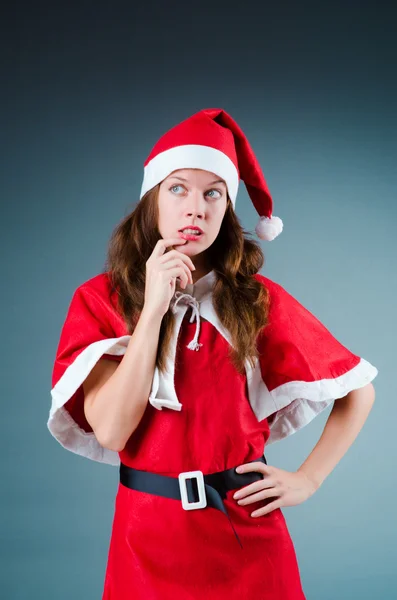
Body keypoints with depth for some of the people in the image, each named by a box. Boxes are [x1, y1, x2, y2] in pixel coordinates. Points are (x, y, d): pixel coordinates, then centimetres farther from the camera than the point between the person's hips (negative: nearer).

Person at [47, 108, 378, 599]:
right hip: (148, 532, 0)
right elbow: (109, 430, -16)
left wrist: (309, 479, -3)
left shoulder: (257, 298, -3)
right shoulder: (100, 299, -5)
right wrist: (153, 307, -19)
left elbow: (358, 390, 5)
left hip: (248, 529, 1)